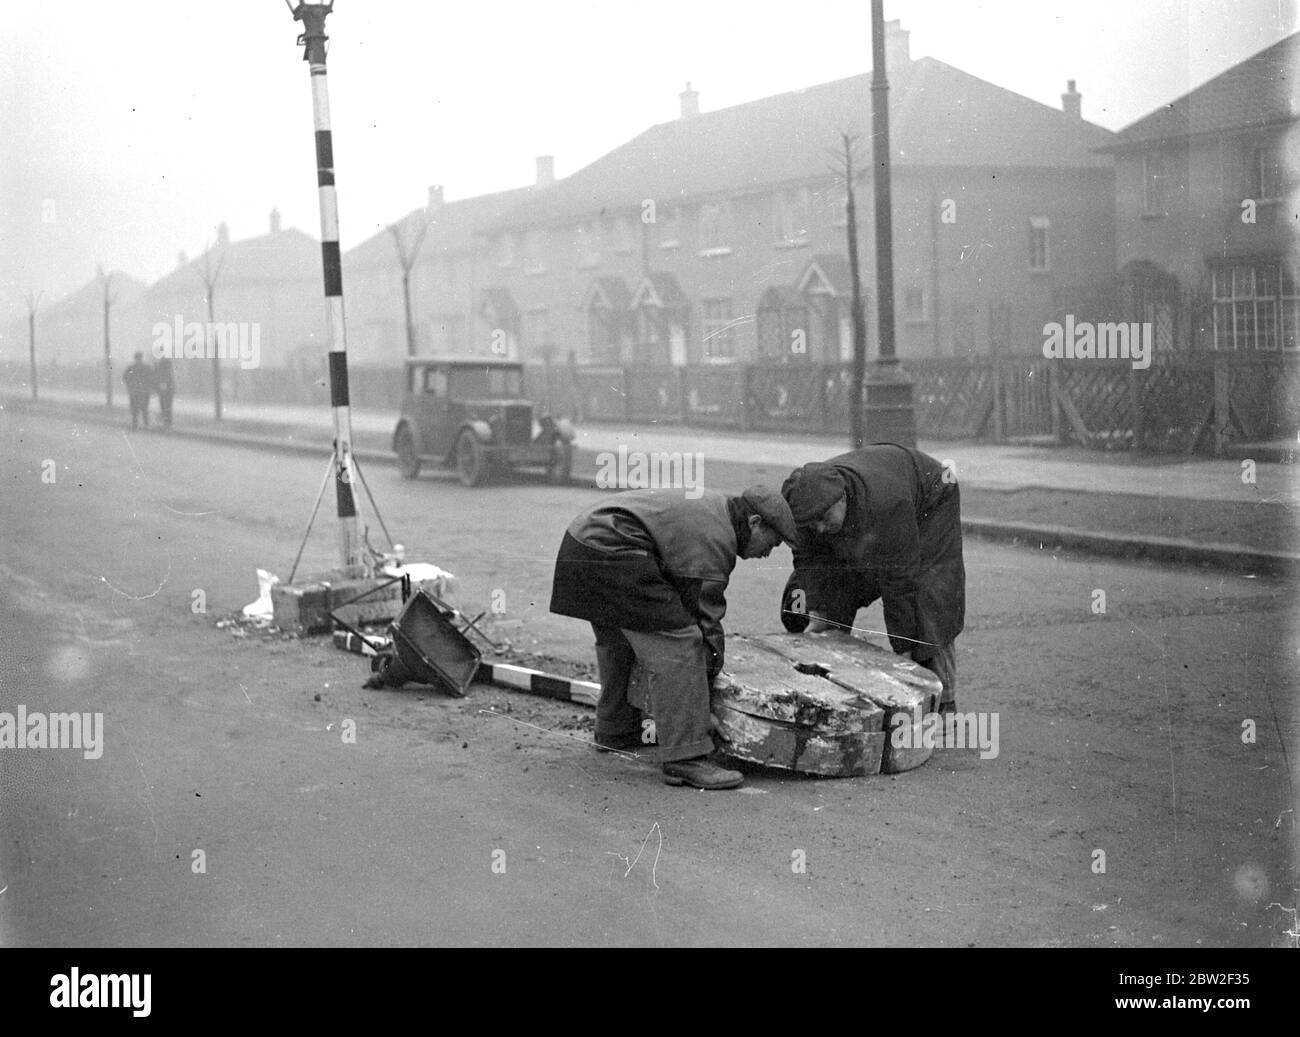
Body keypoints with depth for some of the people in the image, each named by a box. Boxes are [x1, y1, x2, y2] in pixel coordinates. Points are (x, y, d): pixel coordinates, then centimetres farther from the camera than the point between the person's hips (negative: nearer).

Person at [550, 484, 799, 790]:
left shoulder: (714, 504, 21)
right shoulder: (714, 538, -10)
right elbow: (706, 618, -11)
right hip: (613, 552, -12)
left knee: (619, 639, 29)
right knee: (675, 645, -14)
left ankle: (615, 730, 45)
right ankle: (685, 757, -18)